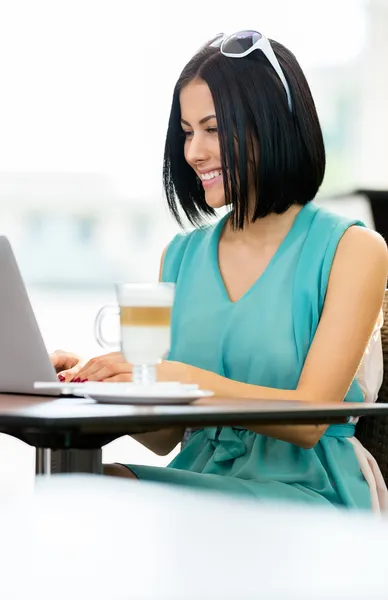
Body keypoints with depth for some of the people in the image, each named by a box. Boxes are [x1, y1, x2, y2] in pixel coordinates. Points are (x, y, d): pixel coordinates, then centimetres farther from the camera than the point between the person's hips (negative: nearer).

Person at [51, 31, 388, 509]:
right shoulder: (181, 255, 14)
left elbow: (308, 421, -12)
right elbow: (164, 437, 11)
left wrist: (176, 376, -22)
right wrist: (98, 382, -9)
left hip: (303, 492, -4)